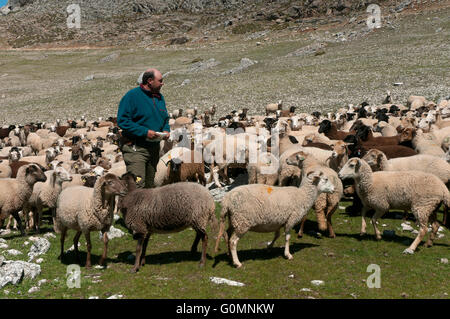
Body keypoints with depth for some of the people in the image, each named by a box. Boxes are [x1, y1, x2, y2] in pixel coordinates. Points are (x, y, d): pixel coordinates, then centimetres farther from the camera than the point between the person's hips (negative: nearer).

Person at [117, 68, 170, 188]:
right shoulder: (132, 96, -11)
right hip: (135, 148, -8)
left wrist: (166, 130, 3)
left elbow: (165, 118, 26)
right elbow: (122, 121, -17)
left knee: (149, 186, 14)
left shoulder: (159, 97, 13)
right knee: (137, 185, -17)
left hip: (154, 148, 8)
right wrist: (145, 132, -22)